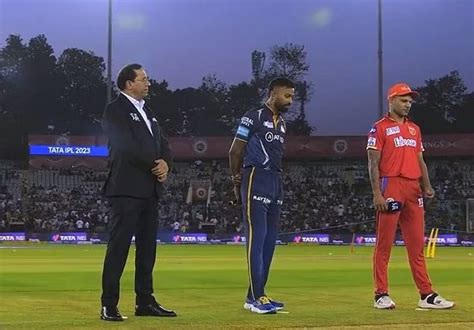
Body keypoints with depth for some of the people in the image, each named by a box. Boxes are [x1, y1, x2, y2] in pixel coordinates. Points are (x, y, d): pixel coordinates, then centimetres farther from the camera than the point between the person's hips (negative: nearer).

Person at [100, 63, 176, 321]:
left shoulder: (147, 112, 21)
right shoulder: (116, 110, -5)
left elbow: (162, 144, 16)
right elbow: (127, 147, -16)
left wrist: (166, 163, -5)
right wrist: (155, 165, -9)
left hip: (150, 189, 8)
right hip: (127, 189, -8)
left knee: (147, 247, 10)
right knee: (118, 247, -7)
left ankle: (145, 302, 17)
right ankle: (109, 305, -4)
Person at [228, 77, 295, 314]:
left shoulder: (281, 123, 17)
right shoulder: (254, 117, -6)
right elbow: (235, 152, -5)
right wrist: (237, 182, -1)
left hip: (276, 183, 8)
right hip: (256, 180, -8)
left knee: (269, 241, 8)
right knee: (257, 238, -10)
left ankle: (257, 294, 15)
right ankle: (256, 297, -10)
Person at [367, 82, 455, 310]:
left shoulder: (414, 129, 20)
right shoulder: (380, 128, 0)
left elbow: (420, 161, 20)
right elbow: (373, 164, -6)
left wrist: (426, 186, 5)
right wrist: (377, 194, -15)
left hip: (413, 189, 6)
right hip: (391, 186, -6)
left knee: (417, 244, 7)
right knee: (384, 243, -4)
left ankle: (426, 295, 8)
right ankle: (381, 295, -1)